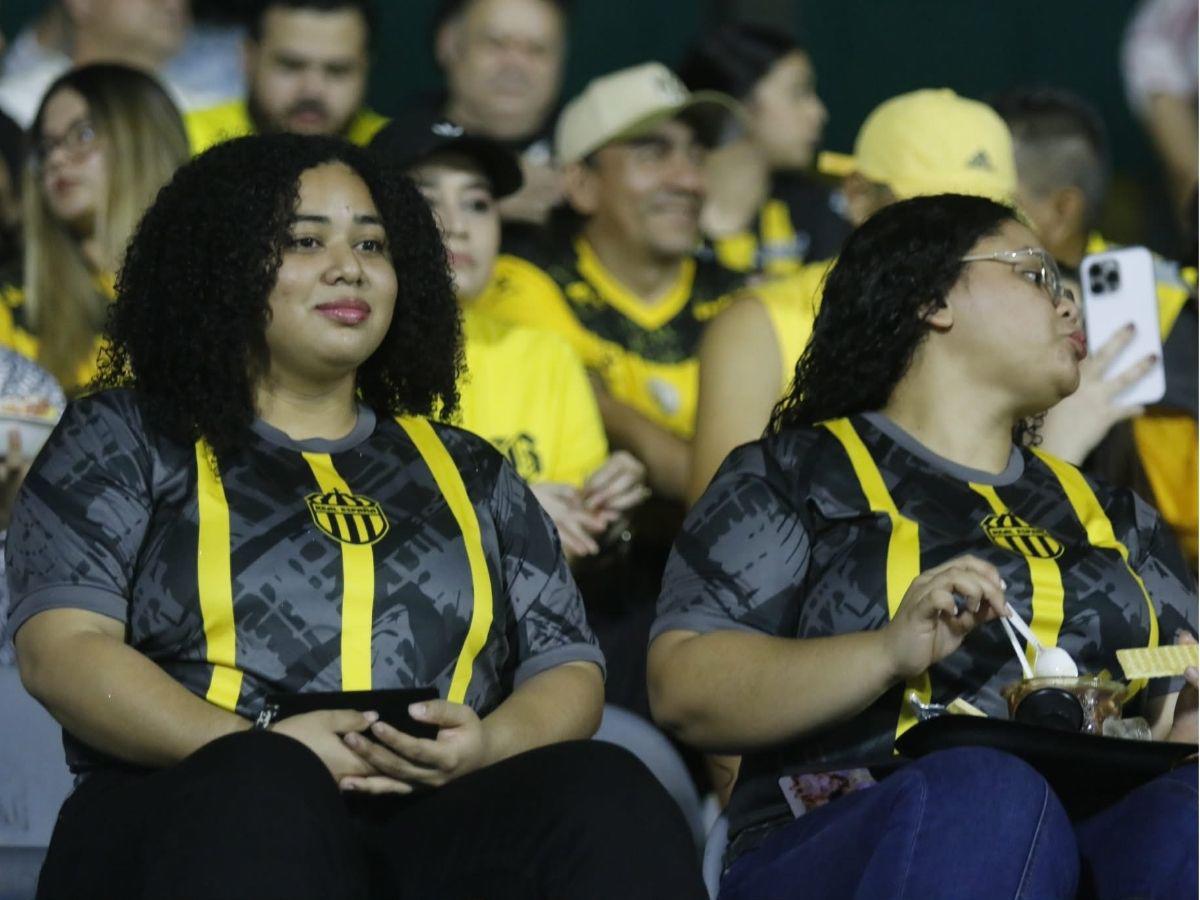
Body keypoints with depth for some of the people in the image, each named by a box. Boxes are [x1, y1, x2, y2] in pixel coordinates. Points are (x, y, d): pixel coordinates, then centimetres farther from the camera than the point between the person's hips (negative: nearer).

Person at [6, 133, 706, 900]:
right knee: (258, 797, -40)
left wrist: (489, 746, -6)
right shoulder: (123, 440, 15)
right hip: (202, 815, -2)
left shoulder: (468, 471, 26)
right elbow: (63, 651, 1)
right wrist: (256, 750, -14)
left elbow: (568, 670, 19)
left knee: (610, 796, -31)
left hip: (441, 820, 3)